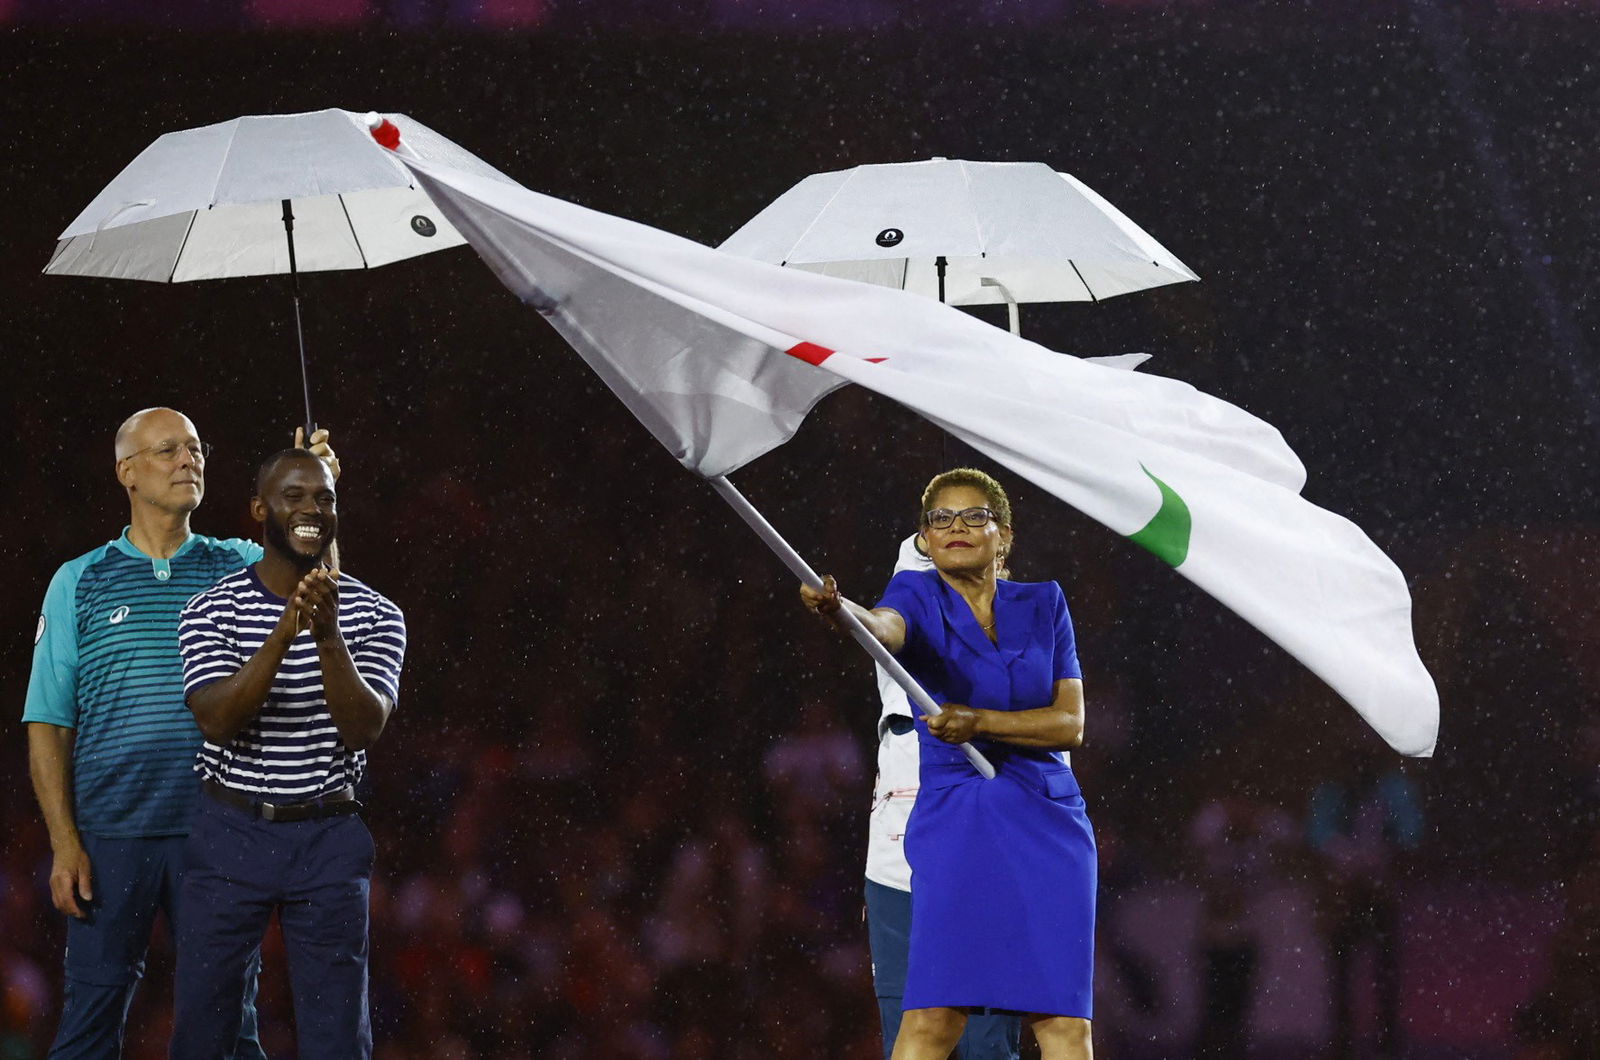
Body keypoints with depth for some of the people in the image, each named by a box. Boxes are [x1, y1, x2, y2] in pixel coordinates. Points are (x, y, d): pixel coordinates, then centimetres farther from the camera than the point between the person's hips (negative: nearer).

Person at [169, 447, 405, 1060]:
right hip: (230, 831, -1)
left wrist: (329, 636, -26)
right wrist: (285, 632, -27)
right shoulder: (212, 612, -3)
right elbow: (218, 721, -16)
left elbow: (364, 728, -12)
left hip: (329, 838, 1)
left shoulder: (374, 616, 0)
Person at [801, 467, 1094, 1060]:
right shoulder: (920, 597, 2)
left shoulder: (1044, 605, 9)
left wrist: (980, 722, -14)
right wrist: (840, 610, -47)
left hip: (1049, 820, 2)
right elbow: (885, 627, -23)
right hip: (955, 822, -2)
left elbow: (1070, 723, 1)